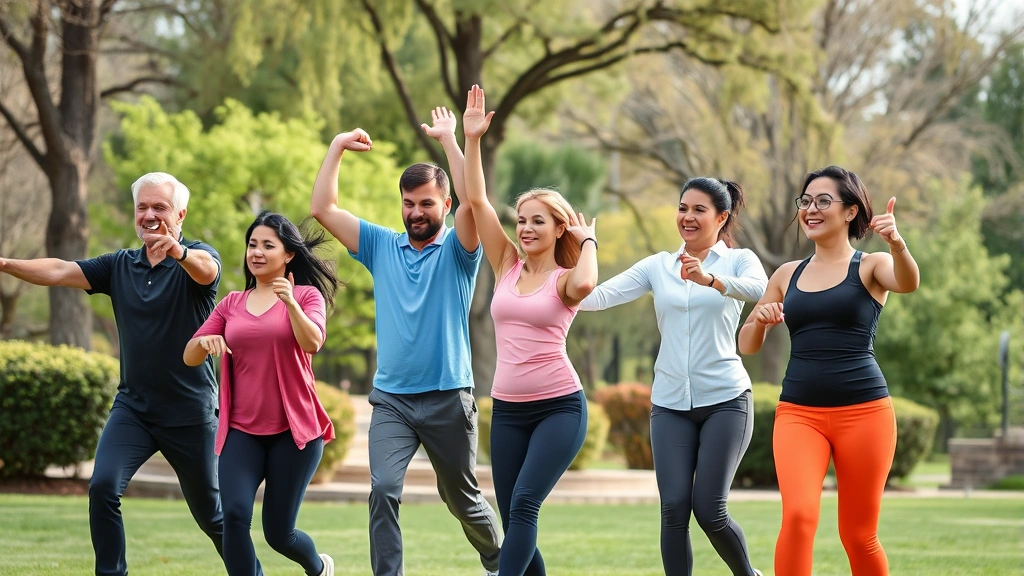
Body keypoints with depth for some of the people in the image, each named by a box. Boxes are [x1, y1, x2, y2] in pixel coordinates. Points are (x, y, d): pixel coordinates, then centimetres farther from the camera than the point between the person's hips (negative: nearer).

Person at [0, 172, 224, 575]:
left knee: (210, 513, 9)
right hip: (132, 407, 3)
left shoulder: (197, 257, -9)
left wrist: (177, 251, -57)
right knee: (103, 487, -19)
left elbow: (206, 270, -33)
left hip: (190, 412, -3)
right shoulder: (119, 266, 5)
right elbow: (59, 272, -7)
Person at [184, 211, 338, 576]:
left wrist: (290, 302, -34)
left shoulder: (306, 295, 1)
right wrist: (205, 341, -17)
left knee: (278, 532, 2)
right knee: (234, 515, -19)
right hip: (241, 431, 3)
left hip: (293, 429, -3)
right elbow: (189, 357, 6)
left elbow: (312, 343, -18)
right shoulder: (232, 304, 10)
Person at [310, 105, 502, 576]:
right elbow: (322, 209, 2)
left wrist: (449, 139, -20)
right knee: (383, 491, -20)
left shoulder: (457, 250, -3)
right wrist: (337, 148, 0)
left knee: (462, 500, 15)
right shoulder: (381, 246, 7)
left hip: (448, 399, -2)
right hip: (391, 400, 2)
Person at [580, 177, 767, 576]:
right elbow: (601, 296, -1)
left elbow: (759, 289, -22)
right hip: (670, 404, 3)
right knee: (674, 510, -8)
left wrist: (709, 279, -41)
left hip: (725, 400, -3)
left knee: (709, 510, -8)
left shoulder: (738, 260, 1)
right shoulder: (658, 266, 10)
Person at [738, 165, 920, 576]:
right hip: (798, 412, 2)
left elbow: (908, 283, -21)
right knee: (799, 515, -20)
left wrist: (897, 244, -43)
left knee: (858, 535, 6)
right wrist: (759, 319, -6)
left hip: (862, 411, -2)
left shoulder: (871, 267, 2)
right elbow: (747, 345, 18)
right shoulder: (788, 275, 14)